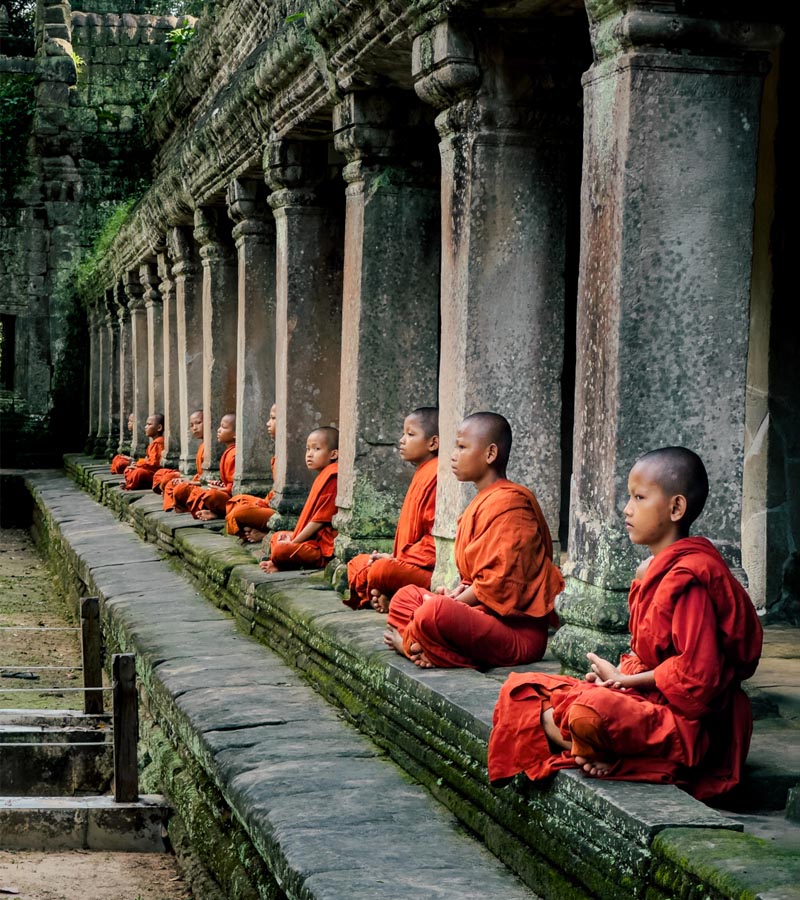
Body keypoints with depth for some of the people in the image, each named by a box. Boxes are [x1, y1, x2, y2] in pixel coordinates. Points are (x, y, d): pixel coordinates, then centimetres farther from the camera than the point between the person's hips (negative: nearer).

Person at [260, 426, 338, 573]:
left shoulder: (331, 478, -17)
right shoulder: (322, 477, 18)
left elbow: (320, 520, -19)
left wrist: (293, 542, -13)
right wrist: (293, 536, 8)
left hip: (323, 547, -12)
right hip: (314, 538, 12)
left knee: (281, 549, -31)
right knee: (276, 537, 24)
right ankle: (277, 564, -2)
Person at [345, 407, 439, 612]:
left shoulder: (436, 476, -15)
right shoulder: (422, 474, 20)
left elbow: (437, 538, -21)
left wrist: (398, 559, -15)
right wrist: (394, 556, 9)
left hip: (426, 569, -12)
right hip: (409, 562, 12)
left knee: (382, 571, -35)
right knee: (357, 563, 18)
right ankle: (381, 596, -5)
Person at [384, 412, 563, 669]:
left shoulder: (507, 503, -15)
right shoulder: (484, 502, 18)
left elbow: (497, 582, -23)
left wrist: (454, 602, -12)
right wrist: (458, 593, 1)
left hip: (517, 634, -11)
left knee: (435, 611, -35)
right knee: (407, 595, 15)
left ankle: (408, 642, -2)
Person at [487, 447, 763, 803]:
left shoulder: (690, 576, -19)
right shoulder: (651, 571, 13)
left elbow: (696, 673, -23)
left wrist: (626, 678, -11)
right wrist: (619, 674, -2)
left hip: (686, 719, -10)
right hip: (647, 700, 11)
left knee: (591, 713, -39)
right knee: (523, 692, 5)